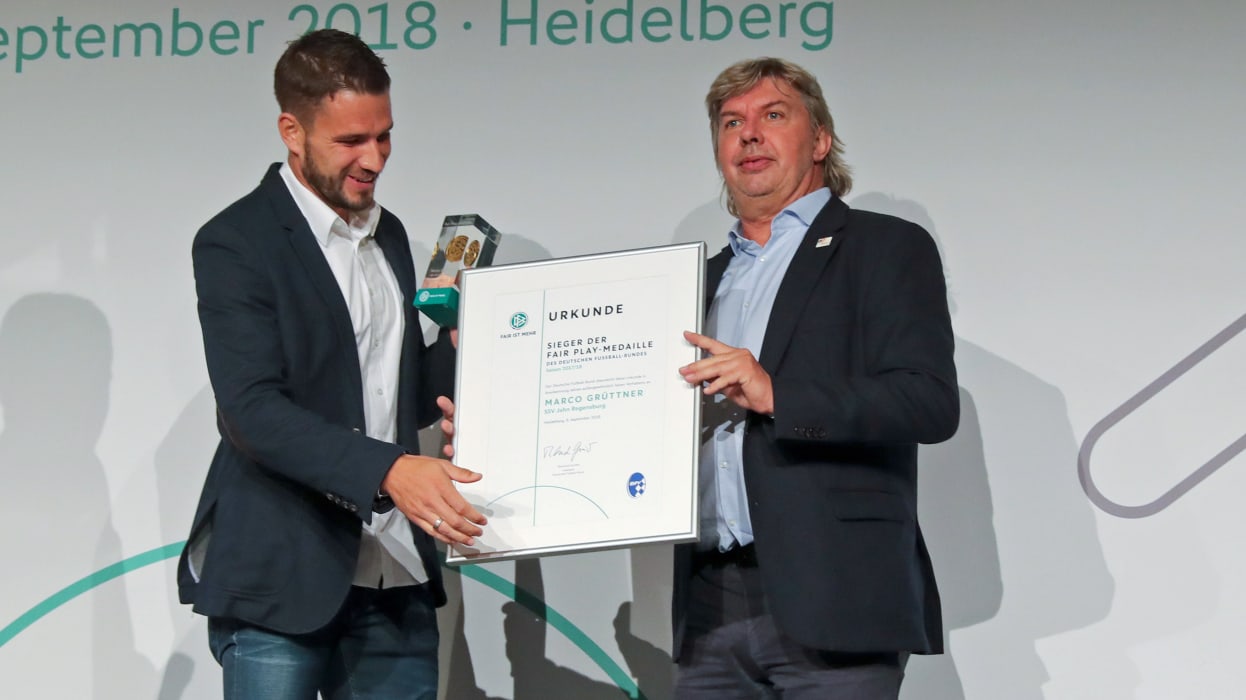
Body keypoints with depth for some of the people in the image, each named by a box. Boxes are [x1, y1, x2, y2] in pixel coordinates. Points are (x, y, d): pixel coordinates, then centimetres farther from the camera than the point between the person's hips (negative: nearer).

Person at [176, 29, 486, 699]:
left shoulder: (388, 234, 15)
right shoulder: (236, 242, -7)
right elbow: (252, 411, -18)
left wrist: (462, 349, 3)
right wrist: (388, 471, -30)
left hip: (395, 581, 6)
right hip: (282, 581, -6)